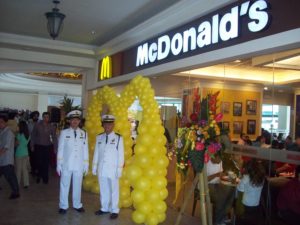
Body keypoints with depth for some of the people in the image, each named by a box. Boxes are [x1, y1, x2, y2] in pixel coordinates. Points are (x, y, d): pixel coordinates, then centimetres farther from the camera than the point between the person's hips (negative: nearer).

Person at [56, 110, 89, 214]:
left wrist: (86, 165, 4)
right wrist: (59, 165, -1)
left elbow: (85, 150, 5)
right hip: (66, 165, -1)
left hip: (79, 166, 2)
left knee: (77, 186, 11)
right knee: (64, 186, 6)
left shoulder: (84, 134, 3)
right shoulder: (64, 133, -2)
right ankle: (63, 206, 20)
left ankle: (77, 205, 26)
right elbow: (60, 149, 0)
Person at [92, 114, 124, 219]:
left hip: (113, 169, -3)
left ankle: (114, 210, 20)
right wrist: (94, 166, 10)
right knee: (103, 190, 14)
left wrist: (119, 169, -6)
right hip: (101, 169, 3)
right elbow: (96, 153, 9)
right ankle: (104, 208, 30)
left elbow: (121, 155, -5)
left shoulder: (118, 138, -7)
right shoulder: (99, 137, 5)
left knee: (114, 190, 7)